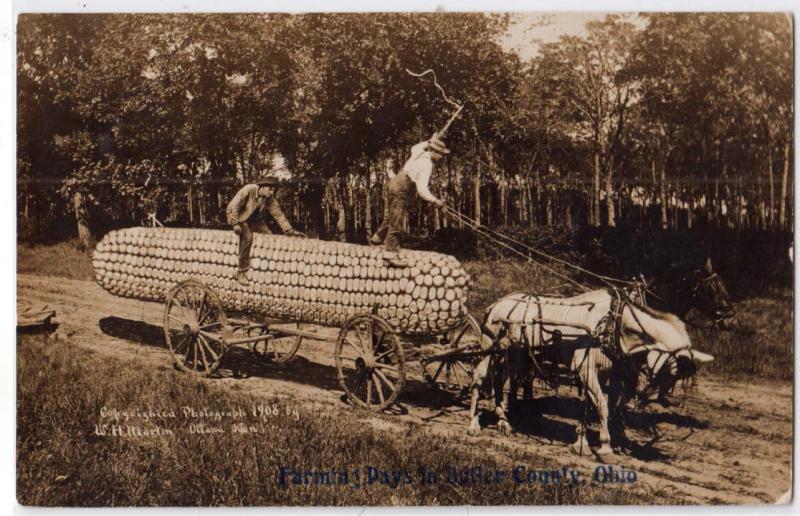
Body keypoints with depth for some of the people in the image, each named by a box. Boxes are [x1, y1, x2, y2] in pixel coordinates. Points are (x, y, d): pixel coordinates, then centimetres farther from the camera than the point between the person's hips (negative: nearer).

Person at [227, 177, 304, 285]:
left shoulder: (270, 198, -8)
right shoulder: (249, 189, -25)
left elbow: (278, 214, -6)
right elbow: (233, 205, -26)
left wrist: (290, 230, -14)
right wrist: (235, 224, -32)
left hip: (253, 219, 6)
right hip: (238, 217, -6)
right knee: (247, 237, -30)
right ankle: (241, 273, -25)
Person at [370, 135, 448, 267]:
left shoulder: (420, 154, 5)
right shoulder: (426, 165, -20)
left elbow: (414, 148, 33)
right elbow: (422, 189, -26)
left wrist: (429, 142, 36)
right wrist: (434, 201, -20)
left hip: (394, 184, 10)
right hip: (401, 191, -10)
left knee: (391, 218, 25)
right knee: (396, 223, -9)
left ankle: (378, 238, 41)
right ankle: (390, 254, -9)